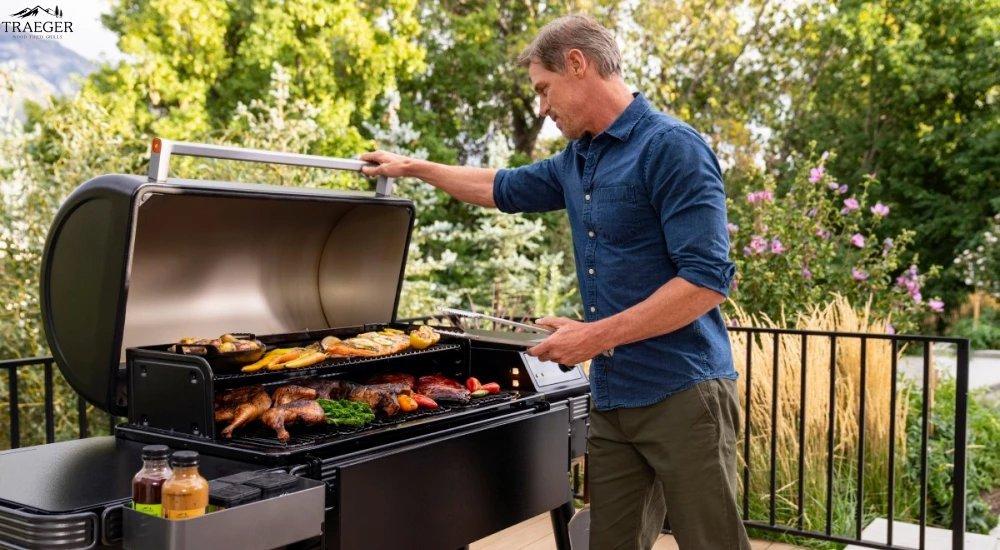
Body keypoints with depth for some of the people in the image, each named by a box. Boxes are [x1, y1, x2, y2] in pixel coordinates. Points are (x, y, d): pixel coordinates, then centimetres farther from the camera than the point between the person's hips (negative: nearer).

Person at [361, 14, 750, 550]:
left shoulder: (671, 147, -11)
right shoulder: (576, 162, 14)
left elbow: (707, 279, -18)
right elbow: (503, 188, 32)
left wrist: (597, 335, -17)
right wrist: (412, 167, 38)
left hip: (681, 395, -7)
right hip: (612, 399, 7)